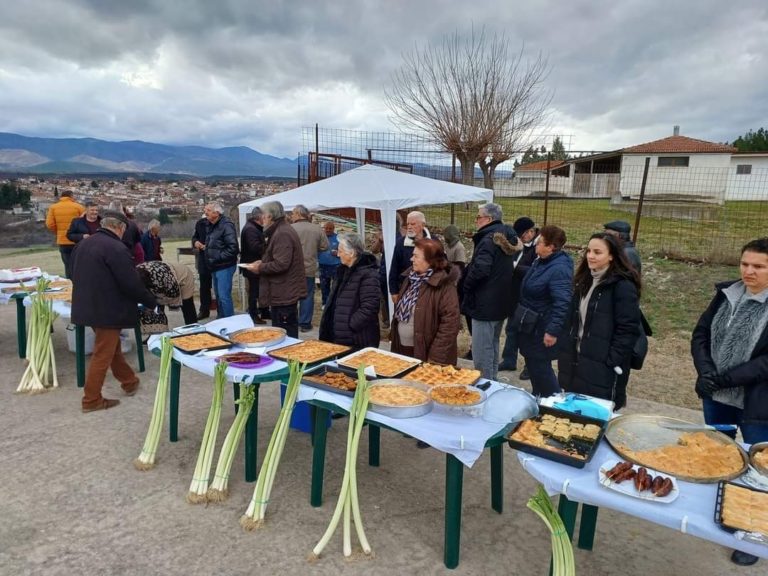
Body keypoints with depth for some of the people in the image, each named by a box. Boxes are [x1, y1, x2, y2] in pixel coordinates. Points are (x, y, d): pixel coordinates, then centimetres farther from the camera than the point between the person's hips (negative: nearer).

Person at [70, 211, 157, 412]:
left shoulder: (82, 245, 9)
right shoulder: (116, 248, -20)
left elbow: (77, 276, 19)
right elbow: (131, 284, -21)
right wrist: (152, 301, -7)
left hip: (87, 306, 10)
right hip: (107, 310, -9)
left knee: (111, 348, 21)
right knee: (102, 355, 2)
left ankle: (129, 382, 35)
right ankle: (92, 400, 12)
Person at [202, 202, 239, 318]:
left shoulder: (226, 225, -17)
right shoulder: (211, 225, 14)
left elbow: (233, 247, -24)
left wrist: (218, 257, -20)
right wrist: (206, 247, 10)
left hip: (224, 267, -10)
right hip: (215, 267, 10)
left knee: (224, 296, -9)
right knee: (218, 295, 17)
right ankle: (221, 318, 28)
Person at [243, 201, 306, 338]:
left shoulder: (282, 234, -18)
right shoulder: (280, 231, 17)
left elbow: (281, 264, -26)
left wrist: (260, 268, -12)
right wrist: (263, 262, 11)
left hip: (284, 294, -11)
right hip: (284, 292, 11)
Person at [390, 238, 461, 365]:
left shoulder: (444, 285, -18)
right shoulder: (411, 277, 5)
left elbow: (450, 324, -21)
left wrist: (436, 357, -21)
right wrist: (395, 340, 13)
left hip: (425, 355, -7)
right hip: (403, 349, 7)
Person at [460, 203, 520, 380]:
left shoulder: (489, 239, -18)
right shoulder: (506, 237, 12)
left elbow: (479, 269, -29)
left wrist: (466, 286, -9)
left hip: (484, 304, -10)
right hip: (500, 303, 10)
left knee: (481, 352, -1)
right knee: (492, 346, 22)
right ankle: (492, 382, 34)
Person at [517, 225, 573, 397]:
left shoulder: (559, 269, -24)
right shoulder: (540, 261, 7)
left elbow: (562, 303, -30)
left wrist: (553, 331, -31)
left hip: (542, 329, -10)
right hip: (531, 325, 10)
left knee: (540, 367, 0)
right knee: (532, 365, 19)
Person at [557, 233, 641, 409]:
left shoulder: (623, 286, -14)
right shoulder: (585, 281, 11)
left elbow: (628, 330, -17)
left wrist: (612, 362, -18)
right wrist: (566, 351, 11)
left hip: (602, 368, -7)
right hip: (575, 361, 7)